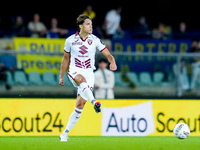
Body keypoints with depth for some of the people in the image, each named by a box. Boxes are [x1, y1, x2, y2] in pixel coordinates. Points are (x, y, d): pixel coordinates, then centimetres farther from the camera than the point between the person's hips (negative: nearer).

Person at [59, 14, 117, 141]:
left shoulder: (95, 40, 1)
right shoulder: (70, 40, 2)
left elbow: (108, 54, -3)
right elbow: (66, 58, 14)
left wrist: (112, 62, -26)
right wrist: (61, 76, 17)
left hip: (89, 73, 1)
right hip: (74, 71, -1)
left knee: (80, 104, -6)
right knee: (82, 80, -39)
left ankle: (65, 133, 4)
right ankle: (94, 102, -62)